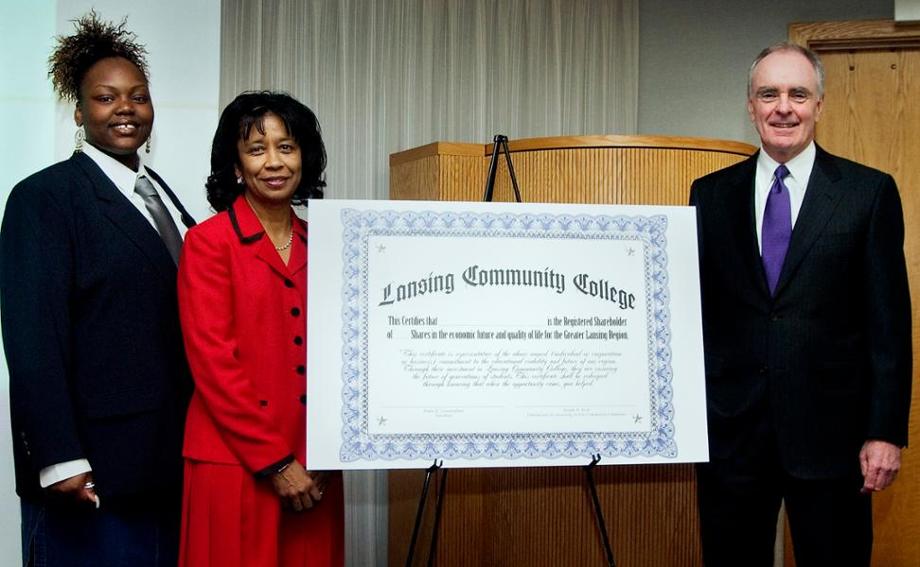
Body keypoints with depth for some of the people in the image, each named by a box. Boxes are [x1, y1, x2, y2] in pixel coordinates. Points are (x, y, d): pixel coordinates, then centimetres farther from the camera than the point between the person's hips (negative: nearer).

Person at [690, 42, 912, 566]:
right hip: (729, 427, 2)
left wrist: (886, 431, -6)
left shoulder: (870, 192, 0)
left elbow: (888, 321, -2)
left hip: (829, 431, -2)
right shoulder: (711, 194, 7)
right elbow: (695, 307, 8)